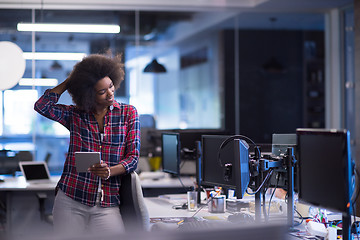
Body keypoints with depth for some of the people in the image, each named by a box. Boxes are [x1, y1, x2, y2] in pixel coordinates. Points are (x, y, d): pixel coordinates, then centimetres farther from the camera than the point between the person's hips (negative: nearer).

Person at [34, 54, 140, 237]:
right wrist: (70, 81, -1)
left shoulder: (128, 113, 4)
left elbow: (133, 157, 0)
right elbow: (42, 106, -9)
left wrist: (109, 171, -19)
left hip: (107, 204, 0)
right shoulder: (74, 115, 6)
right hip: (70, 201, 1)